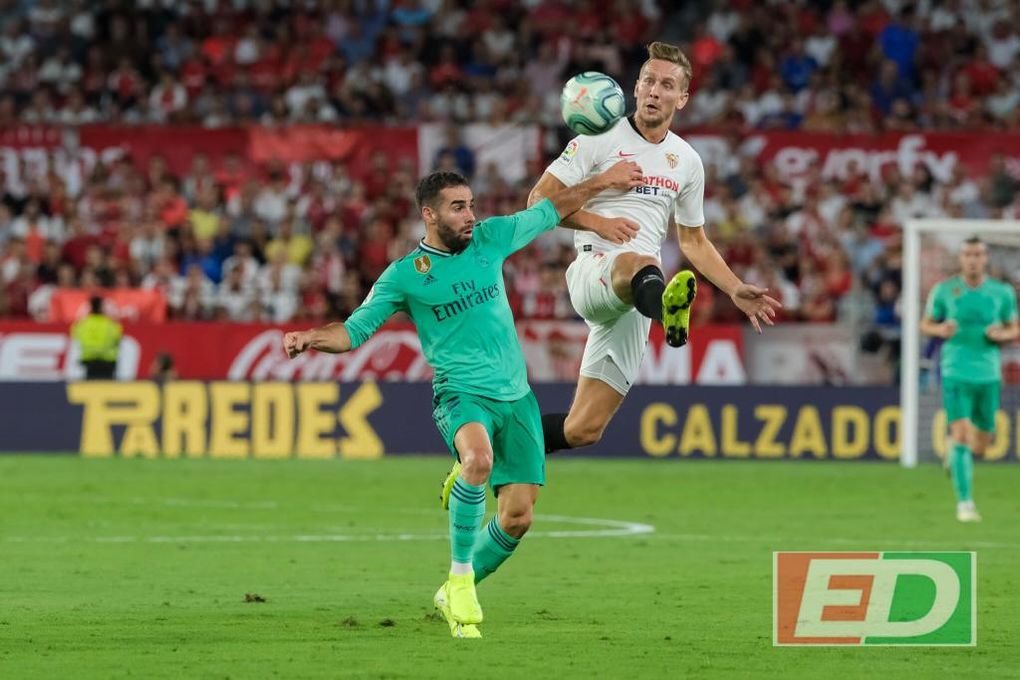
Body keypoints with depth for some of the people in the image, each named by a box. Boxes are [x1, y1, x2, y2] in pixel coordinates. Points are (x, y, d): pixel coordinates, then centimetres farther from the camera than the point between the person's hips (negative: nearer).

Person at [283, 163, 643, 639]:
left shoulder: (489, 239, 8)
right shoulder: (404, 275, -2)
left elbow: (549, 211, 21)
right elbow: (354, 331, -1)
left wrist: (603, 181, 24)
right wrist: (310, 338, -19)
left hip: (516, 397, 5)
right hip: (461, 393, -5)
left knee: (517, 518, -3)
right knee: (479, 456, -39)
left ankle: (453, 597, 20)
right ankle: (460, 577, -25)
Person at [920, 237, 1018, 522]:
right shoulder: (944, 290, -1)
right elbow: (926, 324, 9)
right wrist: (941, 330, -13)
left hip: (988, 374, 2)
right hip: (956, 372, -2)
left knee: (979, 447, 10)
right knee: (961, 434, -16)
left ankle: (953, 447, 46)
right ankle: (965, 503, -13)